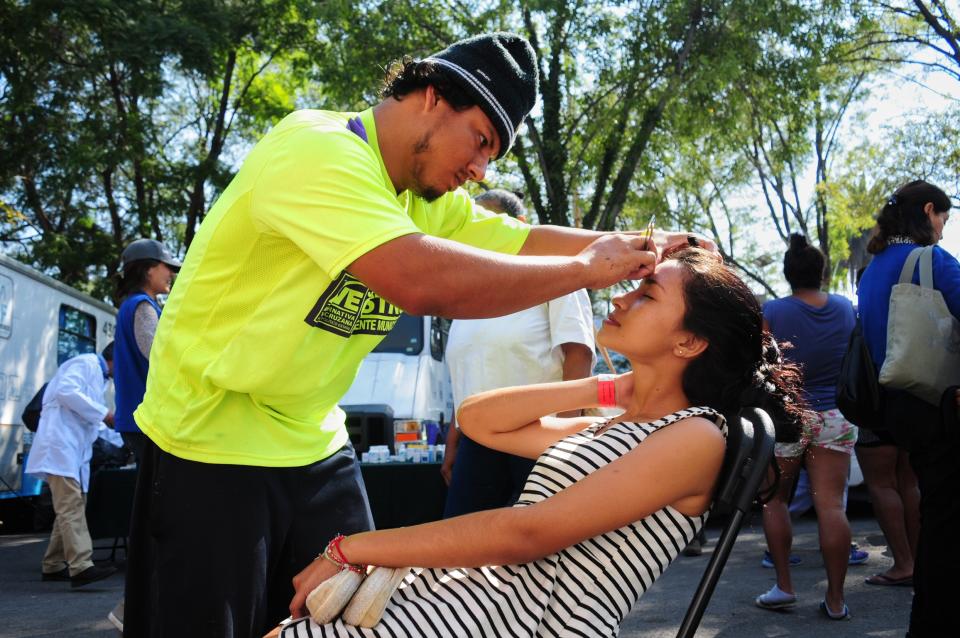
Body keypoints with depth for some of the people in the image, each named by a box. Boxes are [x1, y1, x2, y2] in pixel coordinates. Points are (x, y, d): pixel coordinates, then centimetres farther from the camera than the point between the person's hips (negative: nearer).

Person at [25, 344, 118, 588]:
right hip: (60, 445, -11)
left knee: (72, 506, 11)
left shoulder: (98, 375, 25)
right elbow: (66, 391, -23)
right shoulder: (86, 364, -5)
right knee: (71, 506, -18)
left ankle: (53, 566, 17)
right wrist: (104, 414, -19)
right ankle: (81, 566, -26)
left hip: (76, 449, 11)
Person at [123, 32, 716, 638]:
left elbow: (530, 243, 3)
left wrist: (652, 247, -12)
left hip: (316, 447, 8)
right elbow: (422, 280, -37)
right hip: (213, 445, -8)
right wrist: (585, 268, -27)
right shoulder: (315, 150, -24)